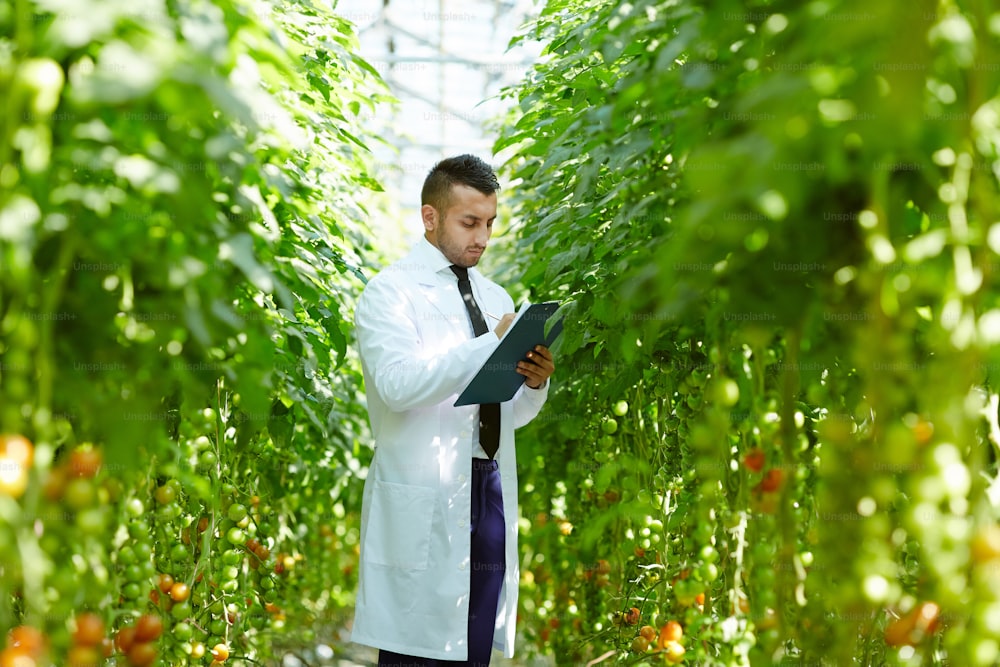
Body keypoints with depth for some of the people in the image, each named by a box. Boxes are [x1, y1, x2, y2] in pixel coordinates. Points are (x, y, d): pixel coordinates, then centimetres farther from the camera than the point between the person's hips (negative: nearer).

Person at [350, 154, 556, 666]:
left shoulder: (496, 298, 19)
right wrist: (491, 344, -21)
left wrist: (534, 384, -3)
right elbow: (397, 383, -19)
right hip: (425, 504, -6)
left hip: (490, 495, 6)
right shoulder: (391, 292, -1)